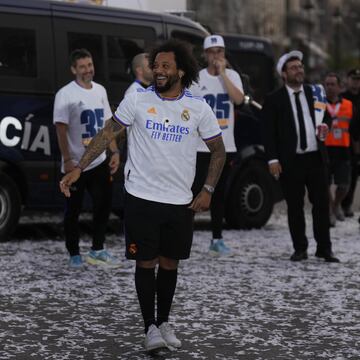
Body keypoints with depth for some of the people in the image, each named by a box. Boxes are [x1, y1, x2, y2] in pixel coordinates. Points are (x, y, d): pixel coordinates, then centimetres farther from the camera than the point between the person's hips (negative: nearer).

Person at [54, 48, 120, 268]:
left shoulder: (100, 91, 9)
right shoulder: (66, 94, -11)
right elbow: (61, 129, -14)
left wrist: (115, 152, 9)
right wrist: (67, 161, -18)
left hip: (100, 161, 6)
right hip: (76, 165, -6)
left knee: (104, 205, 9)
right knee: (73, 210, 4)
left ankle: (97, 250, 21)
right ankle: (74, 255, 14)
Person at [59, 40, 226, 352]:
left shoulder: (198, 107, -1)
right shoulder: (137, 100, -3)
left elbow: (218, 150, 8)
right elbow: (108, 133, 1)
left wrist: (208, 190, -1)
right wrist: (79, 168, -7)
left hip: (180, 201, 1)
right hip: (141, 197, -1)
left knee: (169, 262, 10)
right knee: (146, 262, 0)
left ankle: (164, 322, 25)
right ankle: (150, 328, 9)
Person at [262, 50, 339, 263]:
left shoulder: (314, 93, 9)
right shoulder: (274, 100, 0)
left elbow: (326, 114, 23)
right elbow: (269, 132, -3)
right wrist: (272, 159, -11)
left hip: (316, 157, 3)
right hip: (290, 160, -2)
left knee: (322, 203, 2)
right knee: (295, 206, 3)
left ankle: (324, 248, 10)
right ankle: (300, 249, 13)